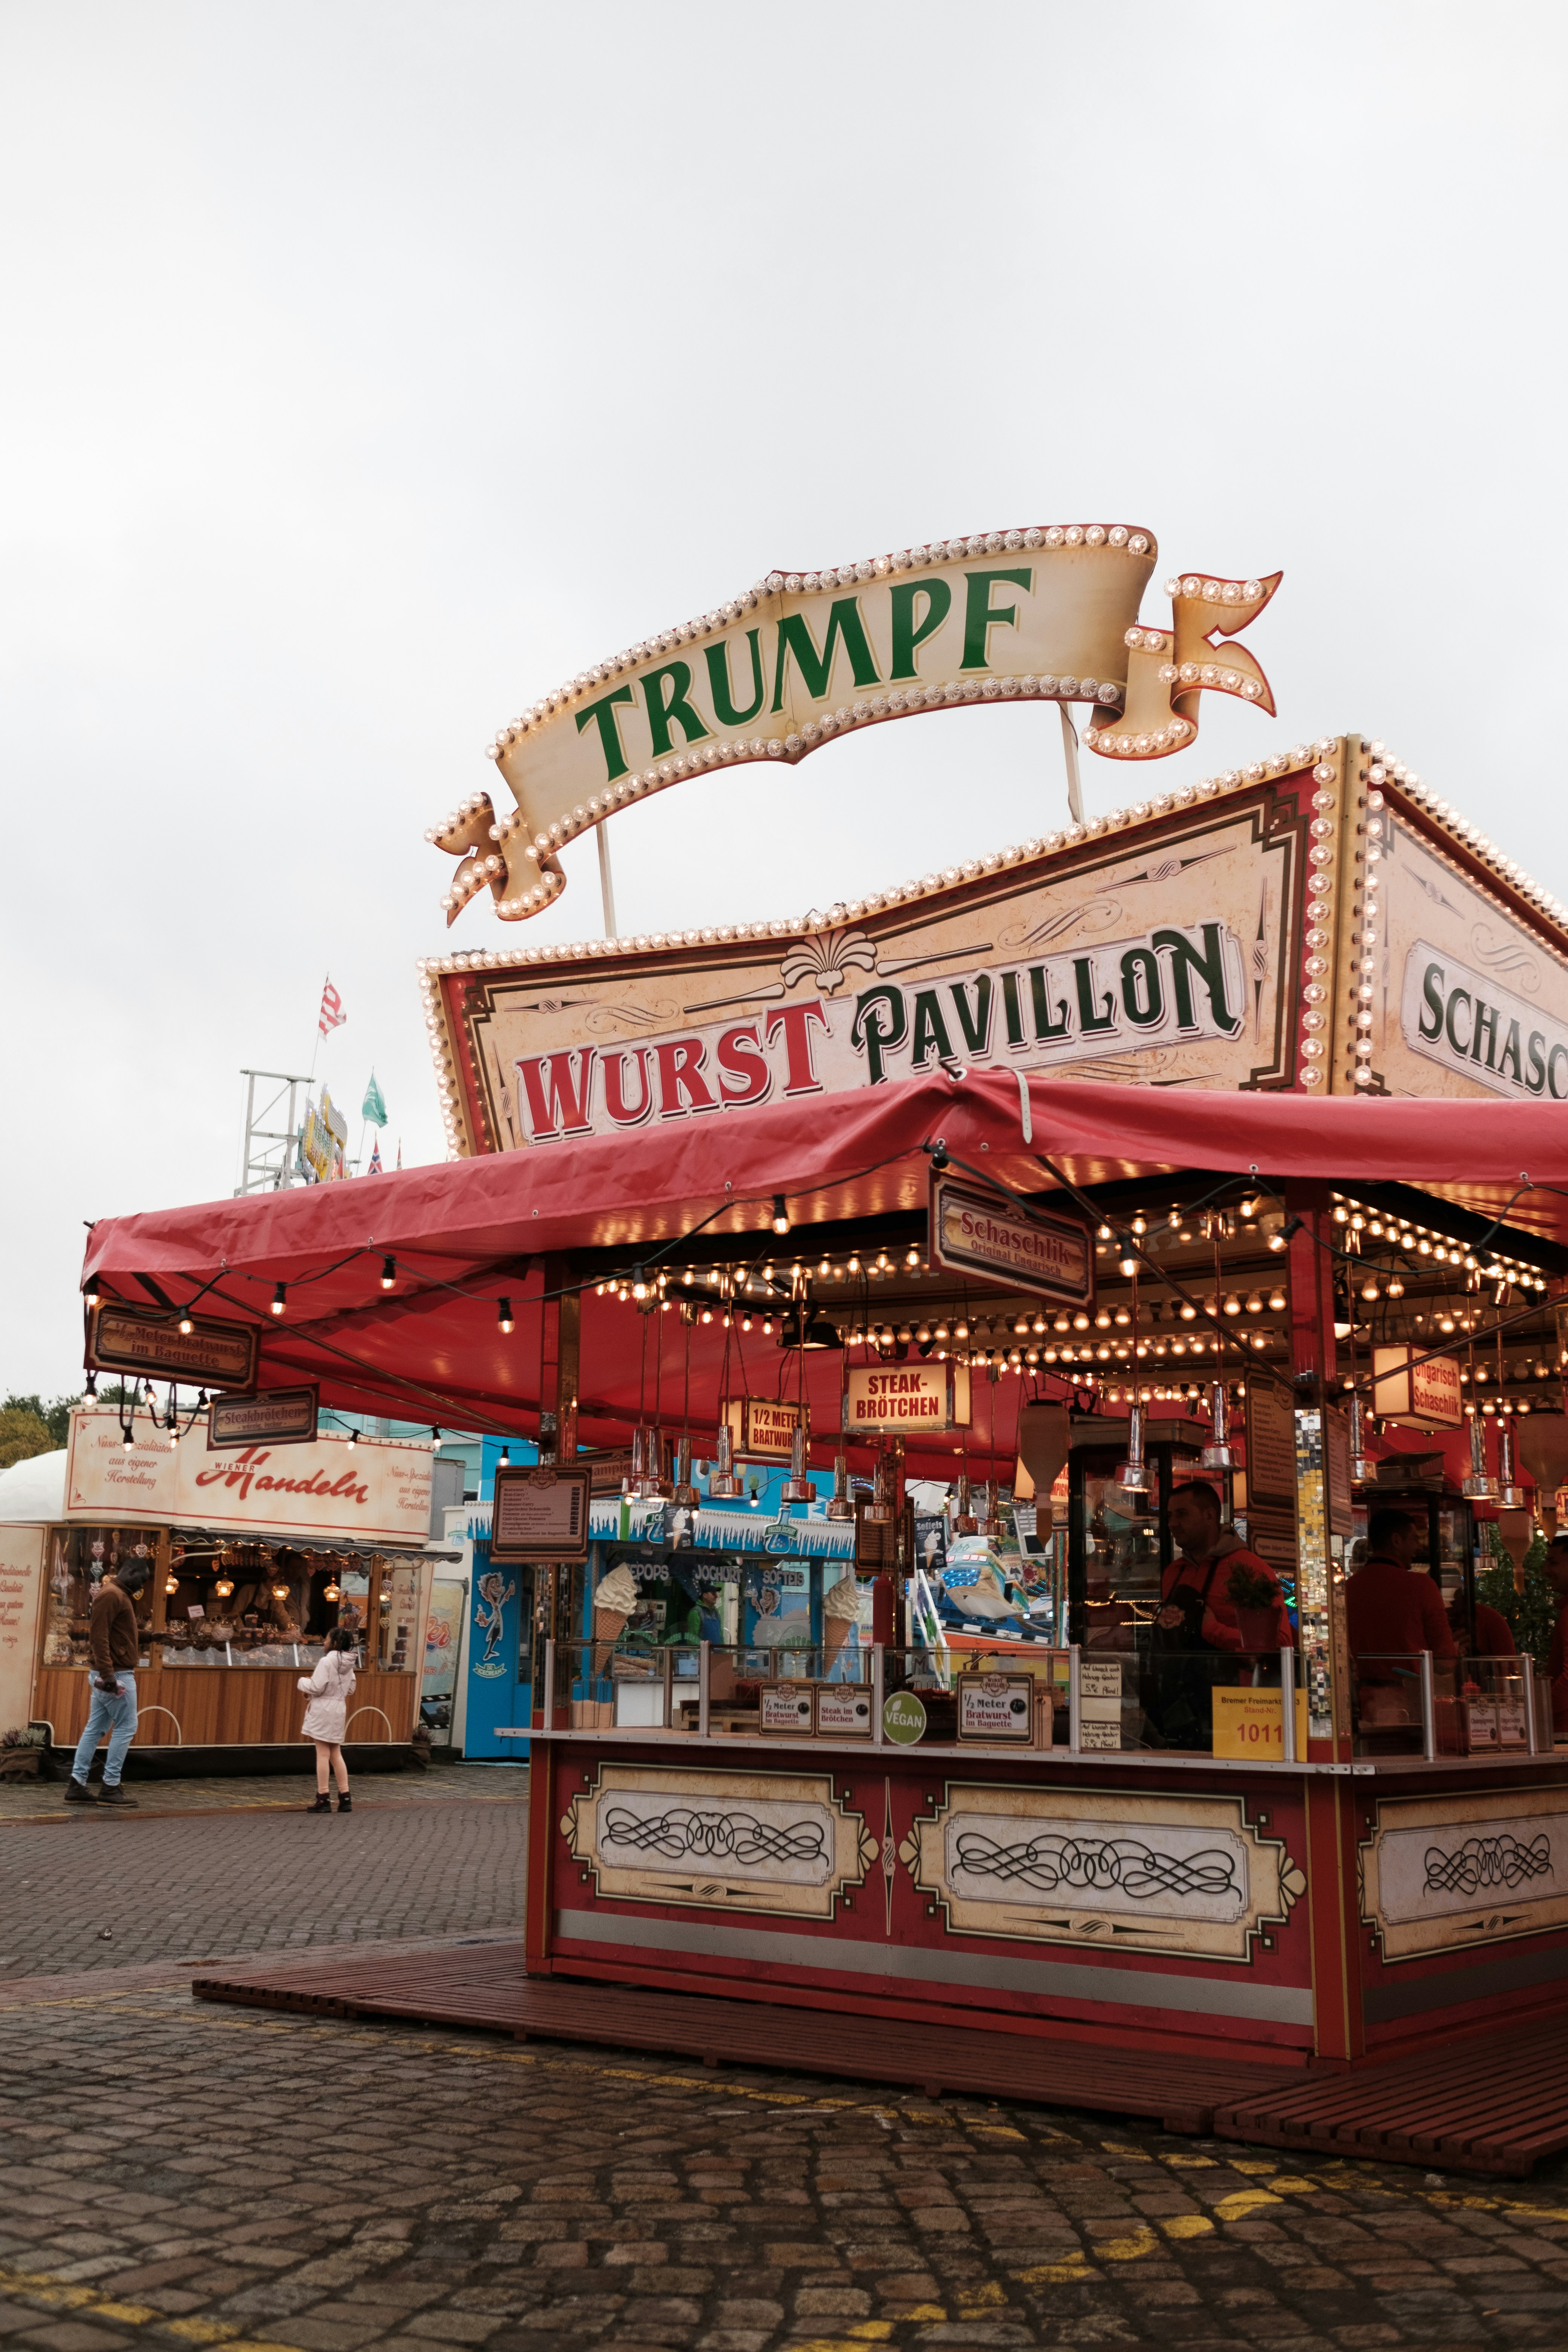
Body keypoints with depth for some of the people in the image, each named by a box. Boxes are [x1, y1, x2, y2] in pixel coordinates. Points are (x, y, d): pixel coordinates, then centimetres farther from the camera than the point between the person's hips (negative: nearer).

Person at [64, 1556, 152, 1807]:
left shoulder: (121, 1595, 18)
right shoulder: (112, 1595, -14)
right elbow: (99, 1635, -21)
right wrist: (108, 1673, -25)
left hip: (110, 1674, 10)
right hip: (116, 1674, -10)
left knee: (95, 1729, 9)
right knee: (126, 1728, -5)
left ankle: (77, 1784, 10)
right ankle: (111, 1788, -2)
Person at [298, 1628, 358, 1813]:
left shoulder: (327, 1661, -15)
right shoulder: (349, 1664, 8)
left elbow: (317, 1688, -16)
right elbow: (350, 1688, 16)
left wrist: (303, 1681, 2)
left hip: (323, 1710, -7)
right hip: (340, 1709, 7)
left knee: (323, 1754, -3)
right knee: (336, 1755, 13)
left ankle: (323, 1799, -1)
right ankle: (345, 1798, 11)